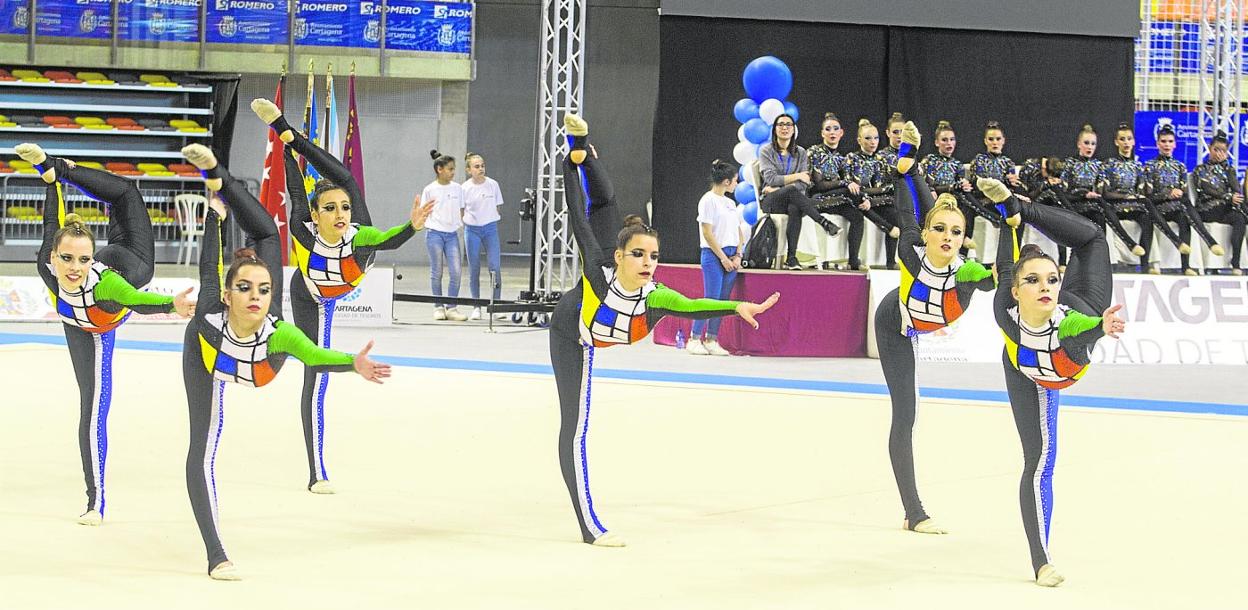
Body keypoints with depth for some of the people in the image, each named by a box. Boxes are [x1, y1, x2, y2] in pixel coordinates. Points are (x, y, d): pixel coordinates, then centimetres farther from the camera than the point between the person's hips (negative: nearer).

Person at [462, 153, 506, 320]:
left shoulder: (493, 184, 1)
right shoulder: (465, 188, -2)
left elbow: (496, 207, 10)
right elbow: (460, 211, 6)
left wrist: (491, 222, 5)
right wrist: (465, 223, -4)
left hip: (490, 228, 1)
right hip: (472, 230, -1)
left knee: (495, 267, -8)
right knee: (474, 270, 3)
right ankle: (476, 307, 11)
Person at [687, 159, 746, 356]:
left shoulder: (730, 202, 16)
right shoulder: (708, 200, -8)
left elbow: (738, 231, 18)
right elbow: (707, 233, -12)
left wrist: (737, 255, 3)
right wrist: (723, 257, -12)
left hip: (730, 257, 8)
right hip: (714, 256, -7)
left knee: (723, 301, 5)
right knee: (711, 299, -11)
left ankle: (711, 341, 10)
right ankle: (694, 340, -5)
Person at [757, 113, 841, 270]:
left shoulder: (801, 153, 14)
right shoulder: (766, 151, 9)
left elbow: (804, 184, 2)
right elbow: (770, 178, -6)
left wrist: (778, 188, -9)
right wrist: (796, 176, -10)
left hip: (793, 201, 1)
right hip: (772, 201, -1)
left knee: (795, 209, -38)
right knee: (792, 191, -37)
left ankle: (791, 258, -44)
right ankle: (824, 222, -41)